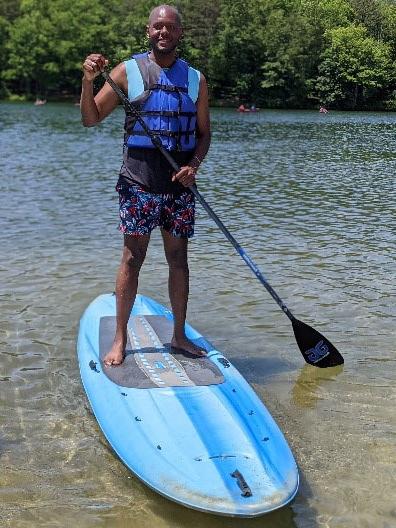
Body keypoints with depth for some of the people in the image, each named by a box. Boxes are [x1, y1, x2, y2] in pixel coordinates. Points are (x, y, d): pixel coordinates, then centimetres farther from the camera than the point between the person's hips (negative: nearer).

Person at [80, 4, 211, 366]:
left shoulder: (196, 79, 10)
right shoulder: (127, 72, 2)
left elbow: (204, 132, 12)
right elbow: (91, 119, 2)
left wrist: (193, 166, -7)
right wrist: (88, 81, -15)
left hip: (179, 185, 3)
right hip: (139, 182, -2)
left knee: (178, 258, 7)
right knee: (133, 257, -1)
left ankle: (179, 335, 18)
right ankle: (120, 339, 8)